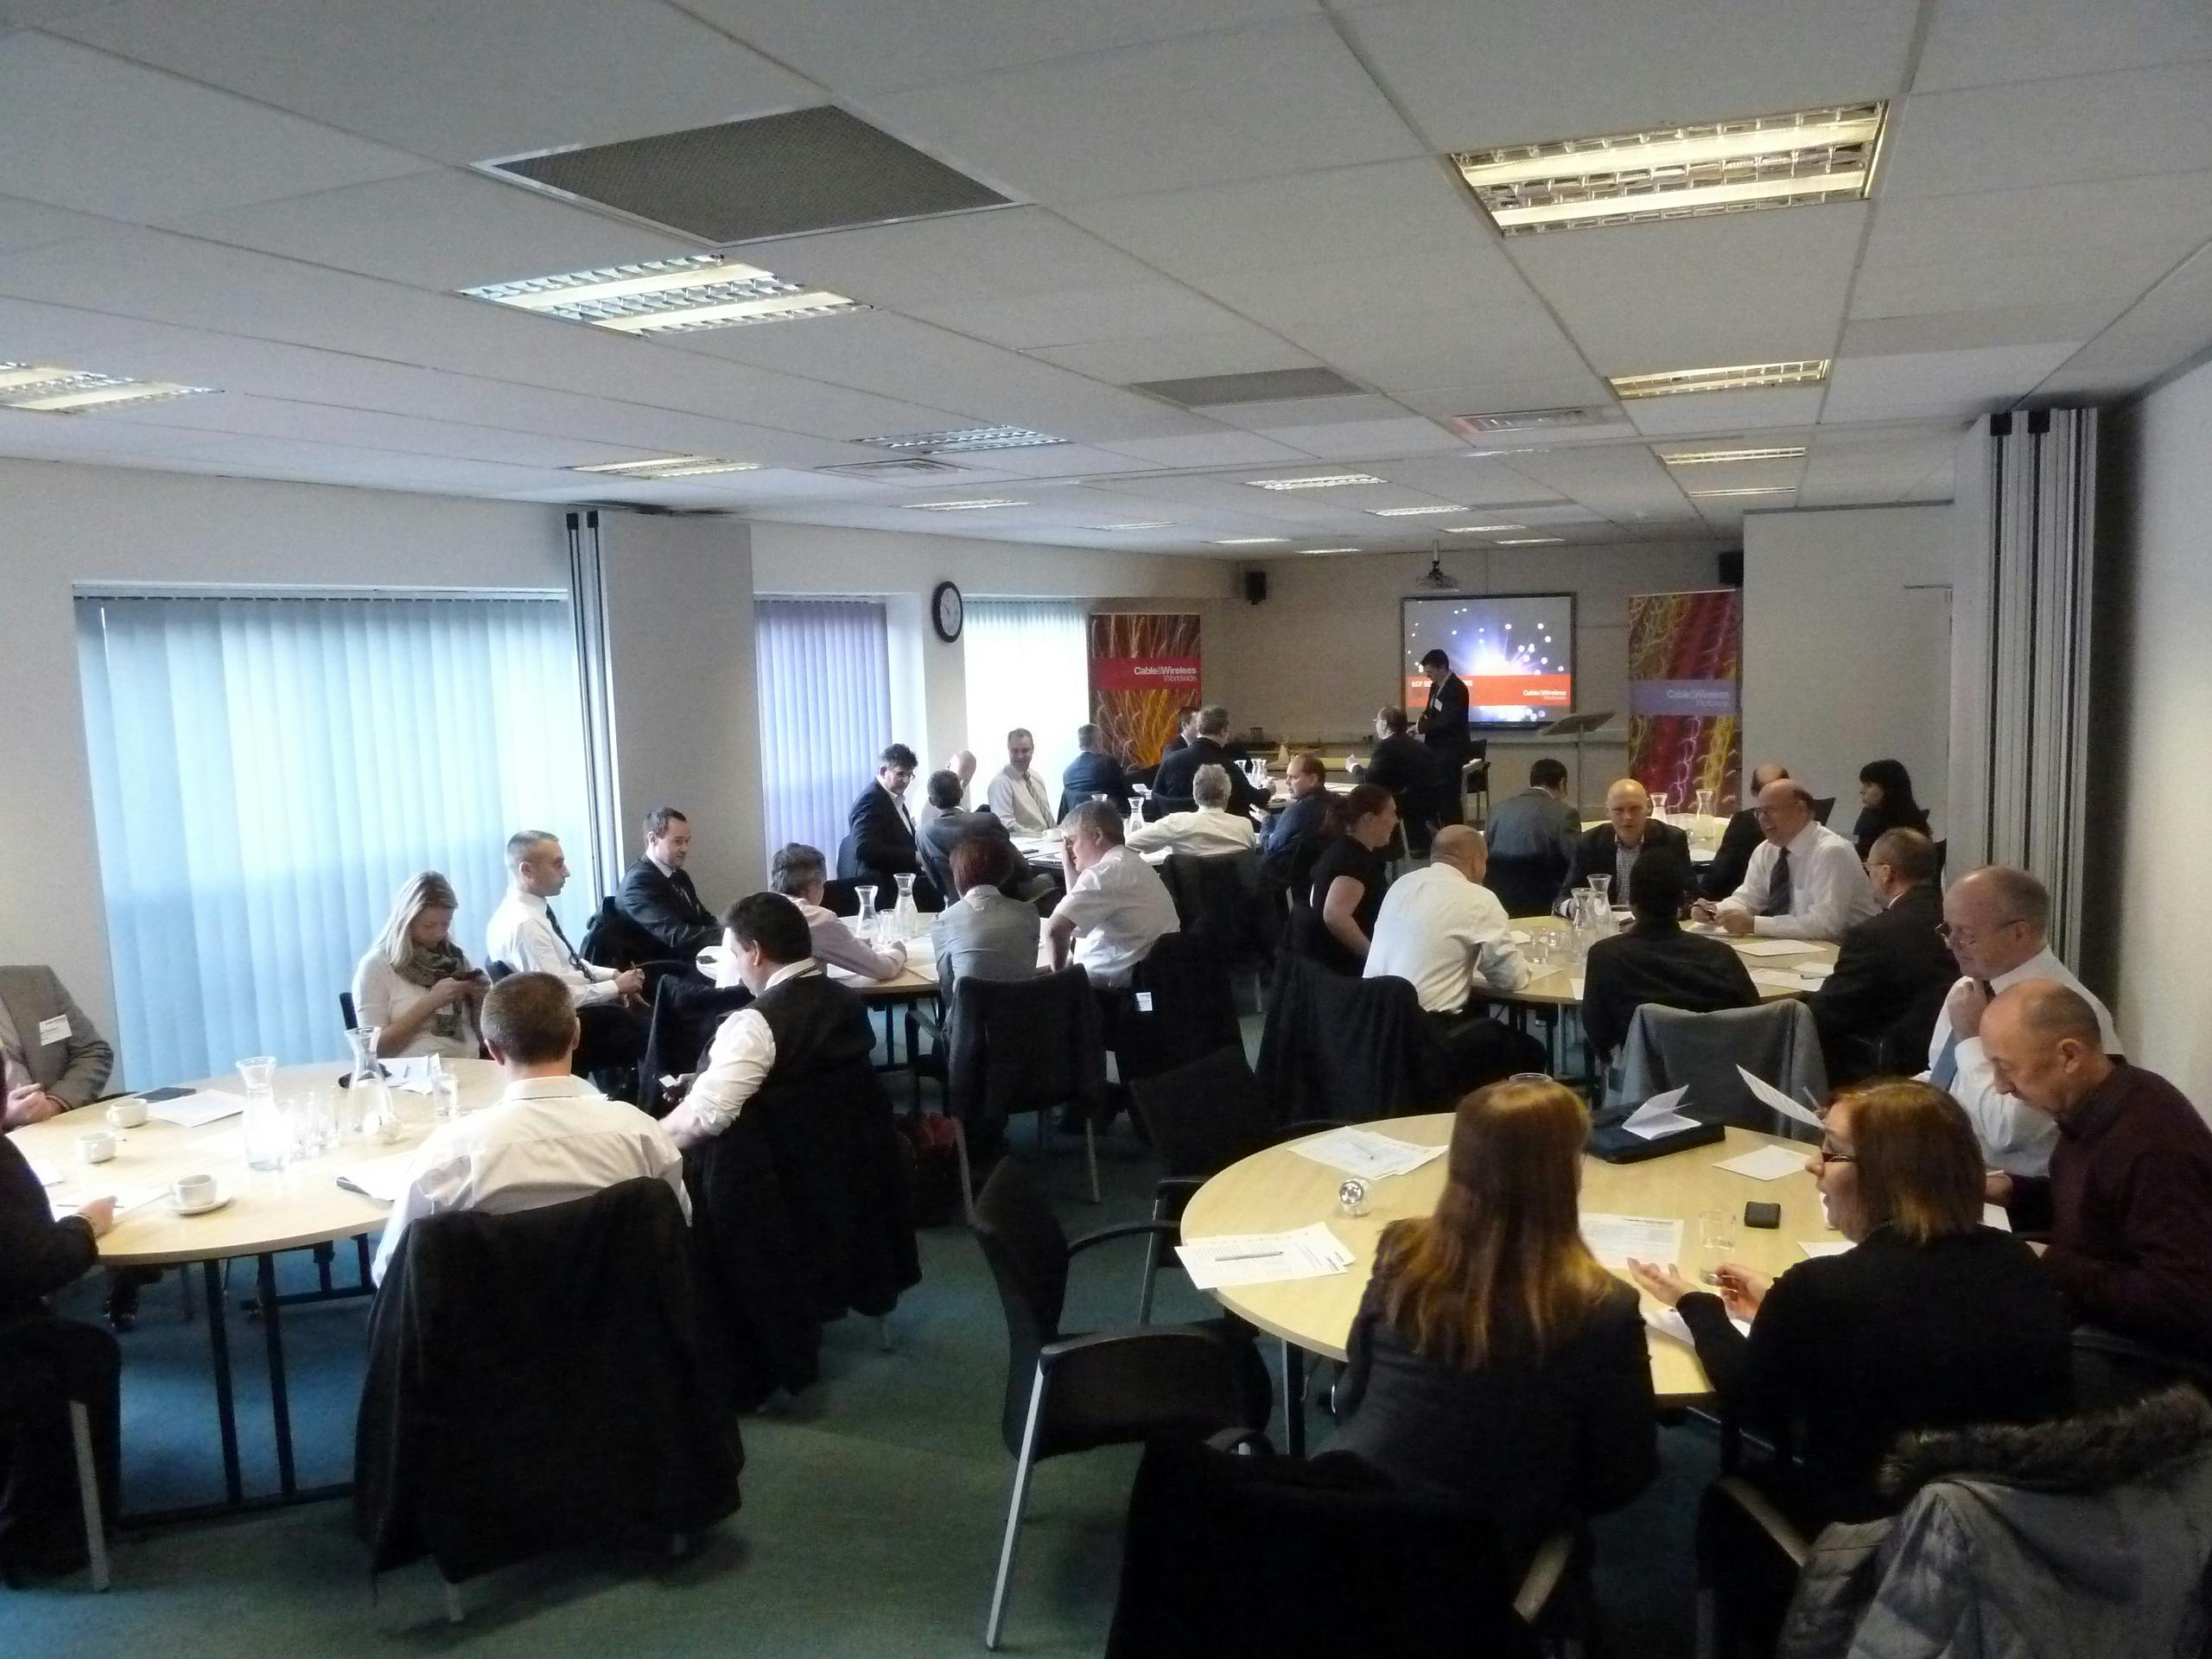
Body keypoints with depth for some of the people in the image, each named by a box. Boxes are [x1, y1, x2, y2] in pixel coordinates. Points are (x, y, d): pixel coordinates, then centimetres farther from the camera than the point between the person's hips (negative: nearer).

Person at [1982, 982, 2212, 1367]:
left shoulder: (2157, 1148, -28)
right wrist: (2010, 1191, 2)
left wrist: (2049, 1266, -26)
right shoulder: (2090, 1106, 0)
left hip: (2157, 1360, -8)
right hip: (2098, 1325, 8)